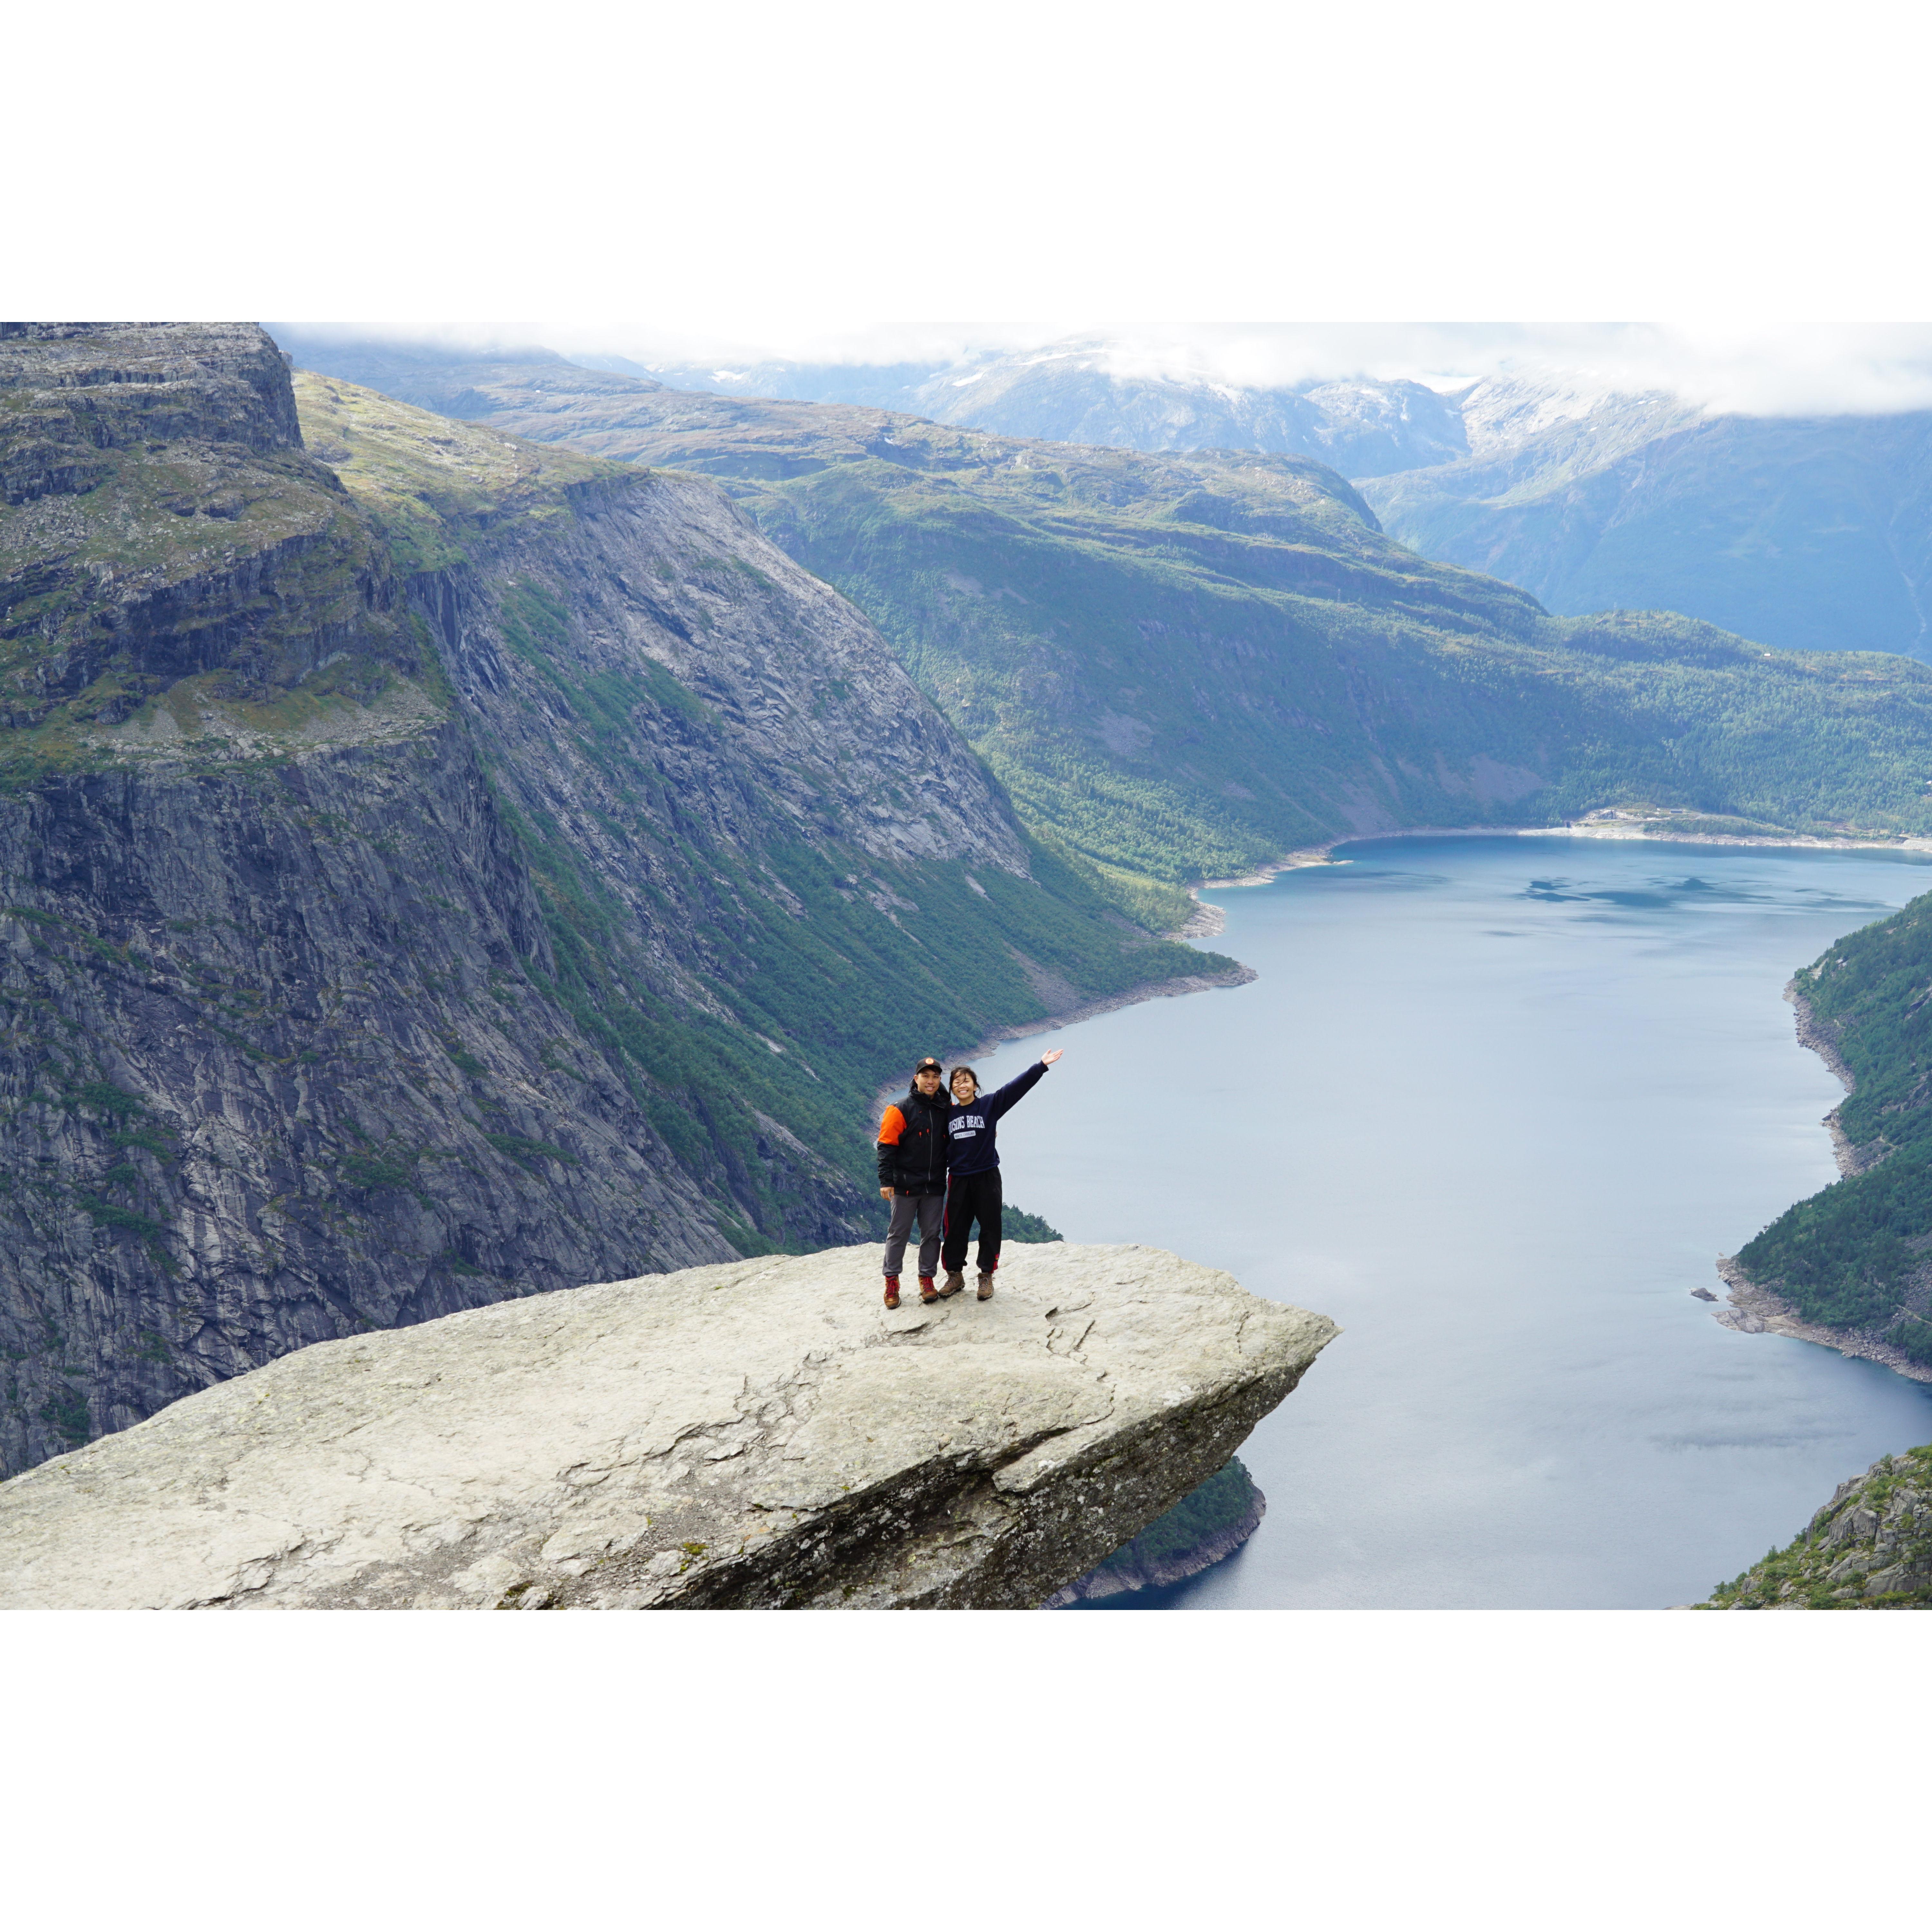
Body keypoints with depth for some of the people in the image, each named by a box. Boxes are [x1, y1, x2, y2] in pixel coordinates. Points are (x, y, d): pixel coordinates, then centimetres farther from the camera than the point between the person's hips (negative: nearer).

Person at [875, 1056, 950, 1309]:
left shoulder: (946, 1111, 7)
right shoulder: (901, 1110, -6)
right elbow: (886, 1147, -8)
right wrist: (886, 1181, -14)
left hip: (935, 1186, 4)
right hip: (905, 1186, -4)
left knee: (931, 1234, 7)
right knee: (899, 1233, 3)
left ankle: (927, 1279, 17)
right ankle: (892, 1281, 11)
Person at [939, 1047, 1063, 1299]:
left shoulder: (990, 1105, -4)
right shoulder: (948, 1113, 5)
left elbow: (1017, 1087, -11)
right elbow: (942, 1147, 13)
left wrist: (1041, 1066, -19)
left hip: (987, 1178, -2)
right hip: (958, 1180, 2)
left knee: (990, 1228, 3)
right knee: (955, 1229, 7)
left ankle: (986, 1276, 15)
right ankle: (955, 1274, 21)